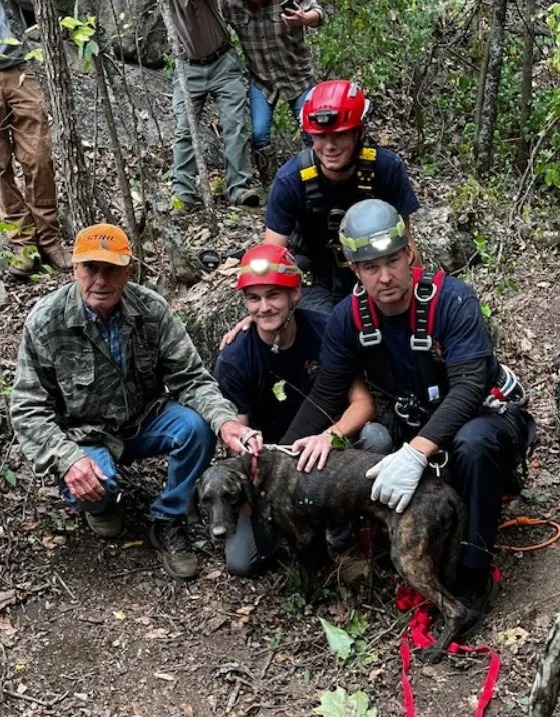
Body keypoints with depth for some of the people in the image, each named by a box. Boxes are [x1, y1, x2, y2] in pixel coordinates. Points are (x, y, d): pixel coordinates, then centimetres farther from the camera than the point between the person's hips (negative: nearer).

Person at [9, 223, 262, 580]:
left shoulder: (152, 309, -15)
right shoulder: (45, 322, -19)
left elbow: (190, 377, -13)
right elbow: (29, 408, -14)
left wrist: (224, 420, -35)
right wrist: (68, 457, -32)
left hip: (147, 420, 2)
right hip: (85, 436, -2)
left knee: (196, 428, -26)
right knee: (91, 487, -33)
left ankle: (167, 523, -3)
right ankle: (101, 505, 9)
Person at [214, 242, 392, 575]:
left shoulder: (325, 331, -17)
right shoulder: (233, 361, -17)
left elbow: (363, 402, -20)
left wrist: (331, 435, -39)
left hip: (326, 446, 0)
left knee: (377, 438, -32)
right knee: (241, 561, -15)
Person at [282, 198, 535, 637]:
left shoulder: (451, 299, -26)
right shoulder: (349, 317, -11)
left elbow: (469, 386, -34)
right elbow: (327, 394, -5)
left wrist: (415, 453, -48)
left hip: (484, 416, -5)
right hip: (414, 426, 6)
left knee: (472, 444, -37)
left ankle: (473, 577, -20)